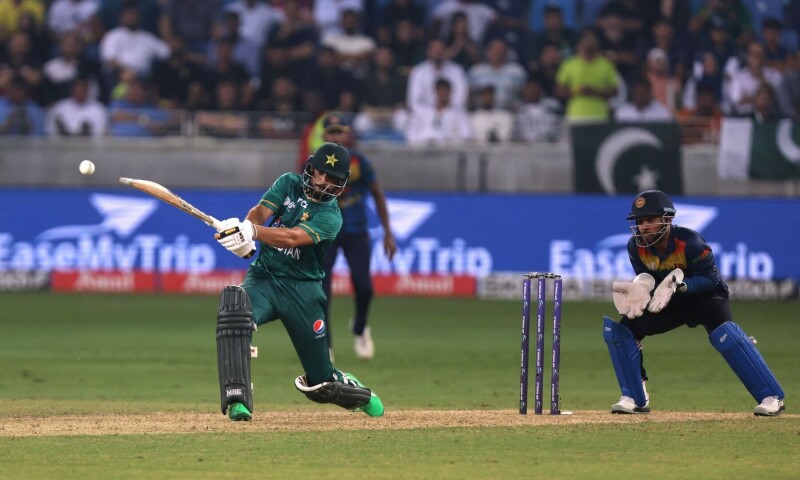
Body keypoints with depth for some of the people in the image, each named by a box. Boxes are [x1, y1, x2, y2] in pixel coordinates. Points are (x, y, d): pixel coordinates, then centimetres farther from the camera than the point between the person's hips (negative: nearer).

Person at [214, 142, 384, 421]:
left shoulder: (331, 217, -9)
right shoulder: (289, 184, 3)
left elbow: (292, 237, -26)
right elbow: (261, 212, -11)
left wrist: (252, 231, -42)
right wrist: (245, 233, -34)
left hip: (302, 289, -2)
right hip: (263, 278, 2)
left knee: (321, 381, 3)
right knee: (234, 309, -35)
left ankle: (358, 393, 42)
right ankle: (237, 401, -35)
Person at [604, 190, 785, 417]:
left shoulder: (689, 242, -29)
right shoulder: (636, 246, -15)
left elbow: (711, 280, -26)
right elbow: (646, 280, -5)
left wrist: (679, 283, -43)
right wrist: (641, 285, -30)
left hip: (705, 296, -6)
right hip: (669, 304, 6)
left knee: (724, 333, -33)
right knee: (623, 328, -8)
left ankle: (771, 397, -31)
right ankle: (635, 398, 5)